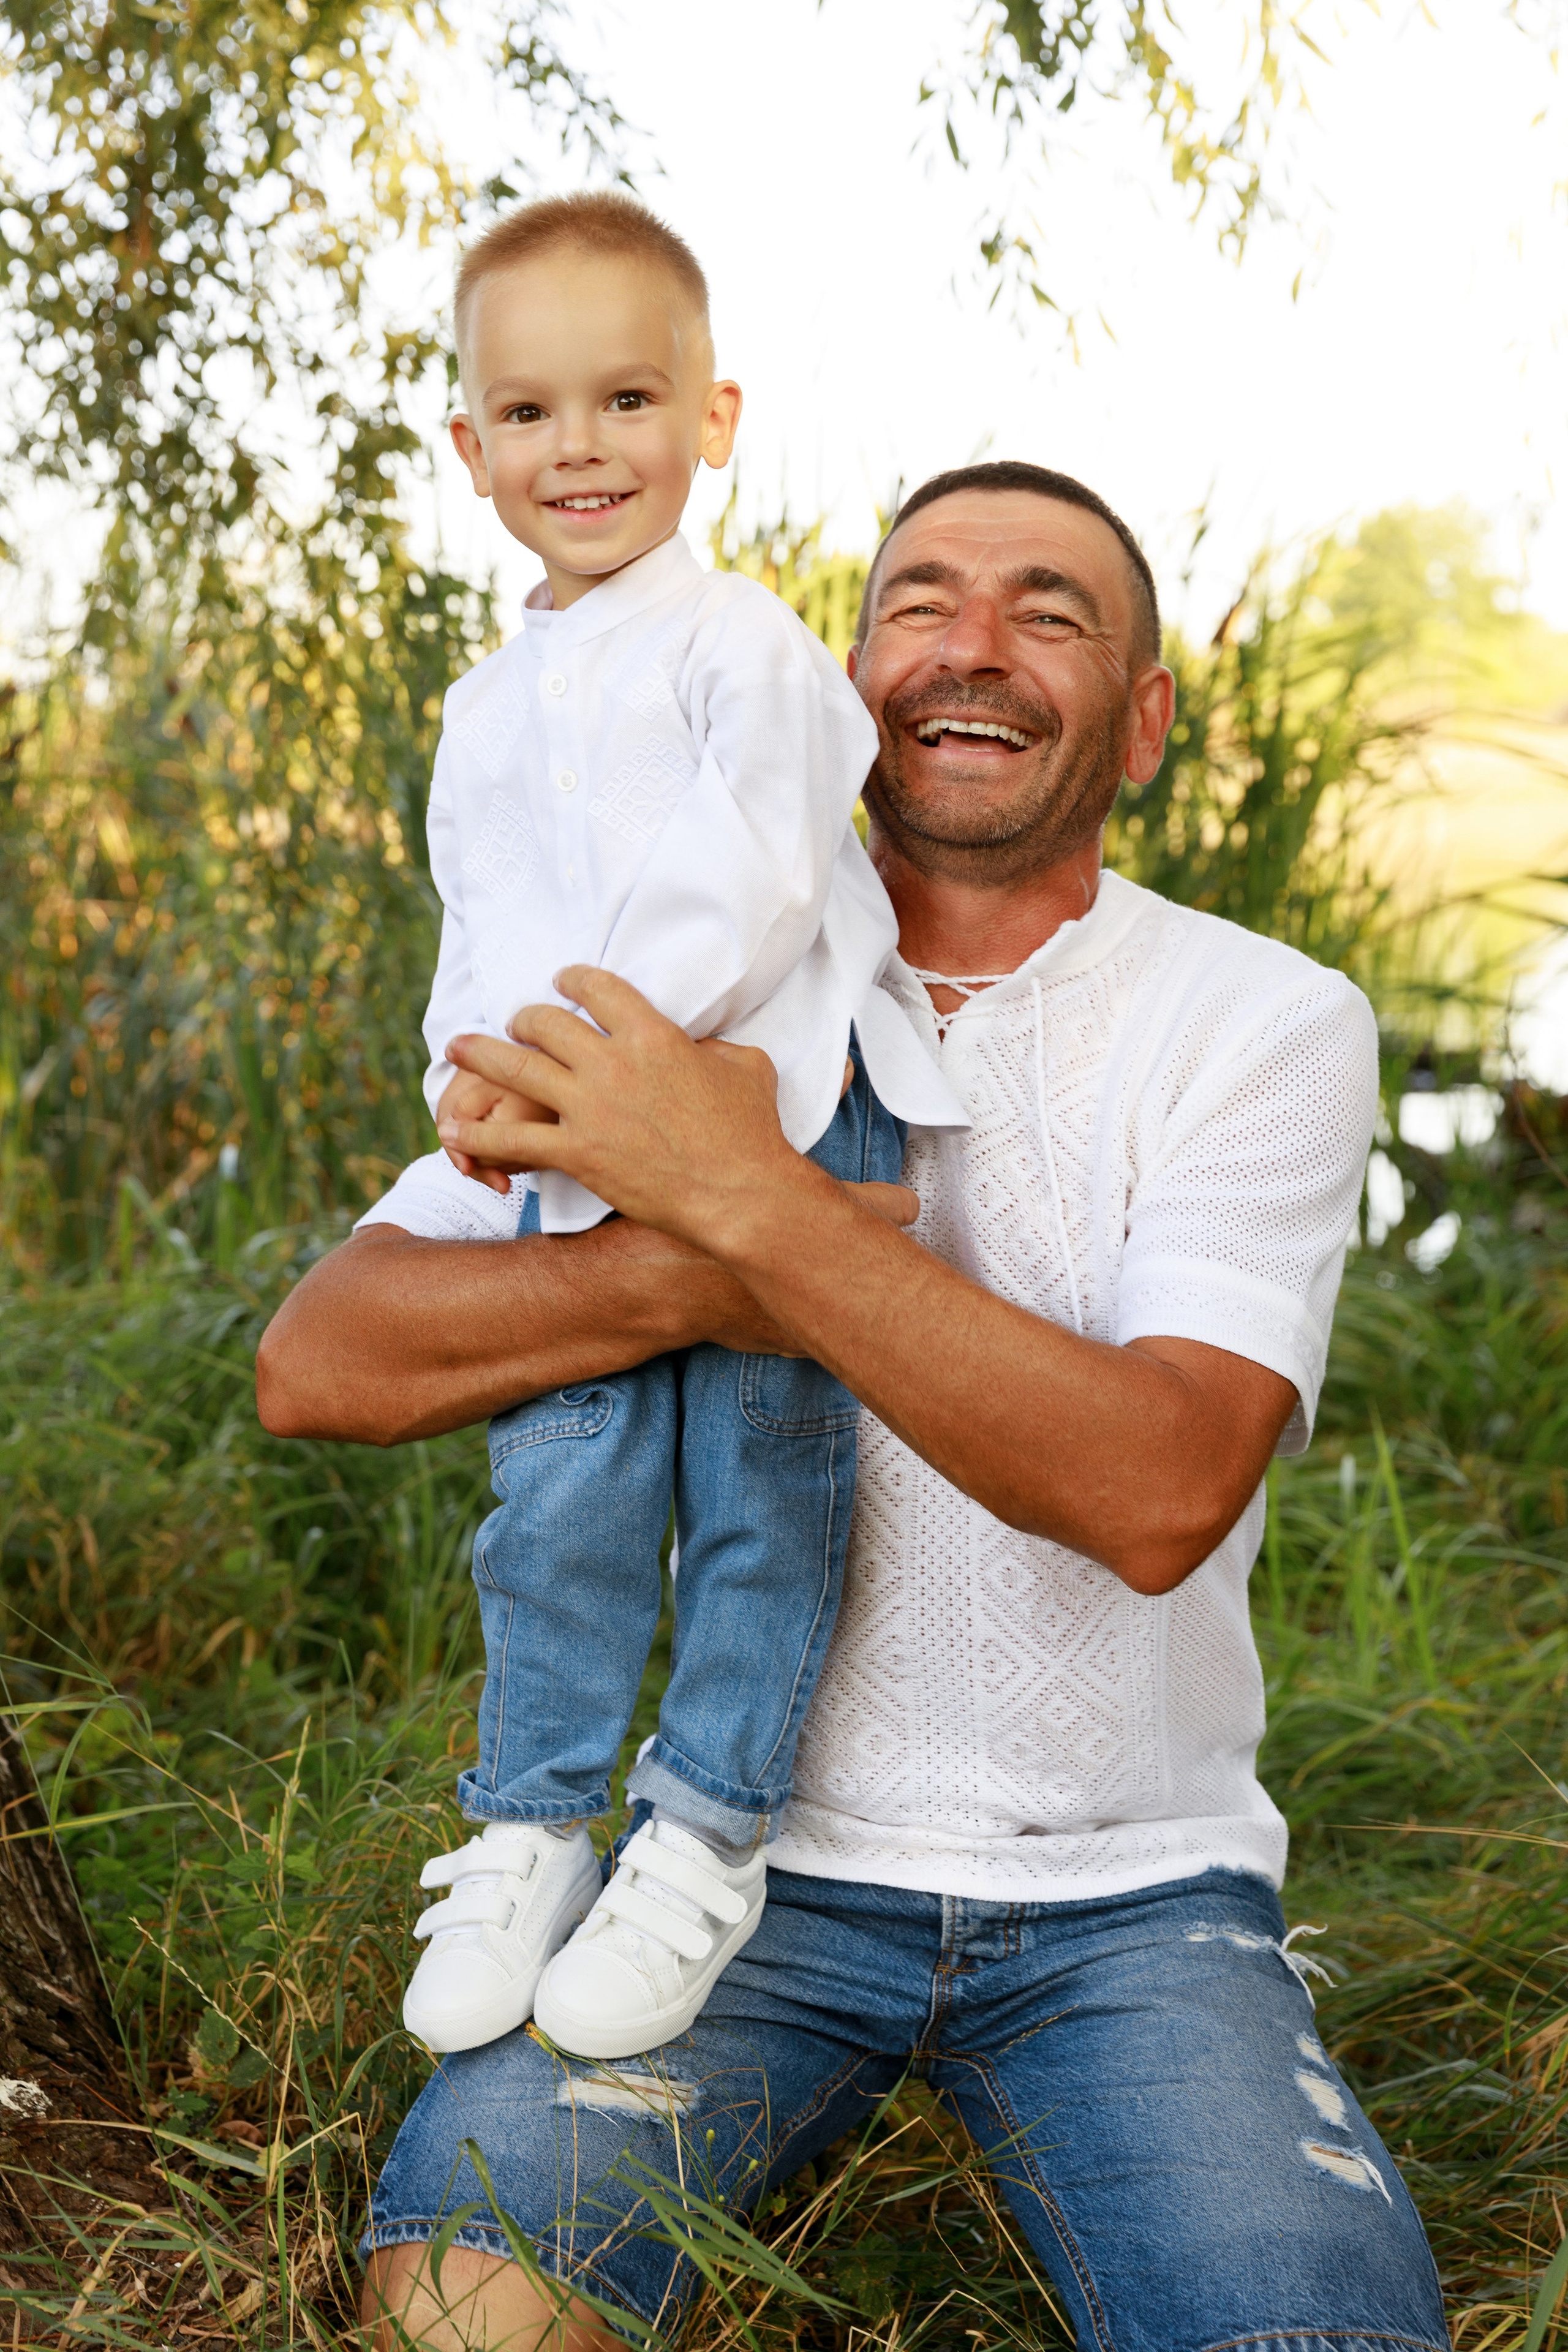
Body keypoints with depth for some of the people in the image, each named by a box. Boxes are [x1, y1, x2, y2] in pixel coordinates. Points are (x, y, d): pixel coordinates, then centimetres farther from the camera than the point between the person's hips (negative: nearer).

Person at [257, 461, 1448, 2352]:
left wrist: (750, 1203, -27)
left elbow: (1159, 1488, -21)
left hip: (1131, 1895, 0)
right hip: (765, 1849, 1)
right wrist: (693, 1281, -23)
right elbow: (315, 1366, -7)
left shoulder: (1270, 1027, -4)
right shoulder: (703, 1012, 2)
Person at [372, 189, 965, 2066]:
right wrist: (476, 1087, 3)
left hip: (769, 1120, -5)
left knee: (758, 1491, 1)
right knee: (556, 1496, 1)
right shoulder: (485, 711, 19)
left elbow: (753, 891, -13)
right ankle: (531, 1831, 15)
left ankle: (707, 1840, 15)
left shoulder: (739, 643, -3)